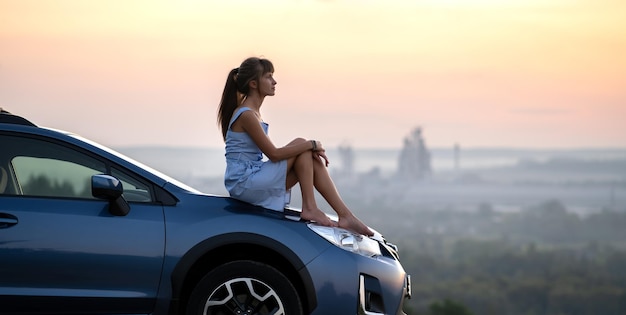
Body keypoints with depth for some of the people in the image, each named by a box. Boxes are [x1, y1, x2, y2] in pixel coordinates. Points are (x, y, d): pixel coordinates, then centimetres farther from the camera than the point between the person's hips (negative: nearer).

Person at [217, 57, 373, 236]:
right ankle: (309, 208, -10)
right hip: (243, 182, -9)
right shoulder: (246, 115, -17)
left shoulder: (252, 112, 14)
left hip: (252, 179, 9)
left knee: (314, 160, -2)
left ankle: (346, 216, -8)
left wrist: (312, 148, 0)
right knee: (302, 145, -11)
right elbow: (273, 154, -19)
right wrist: (311, 145, -11)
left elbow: (271, 152, 14)